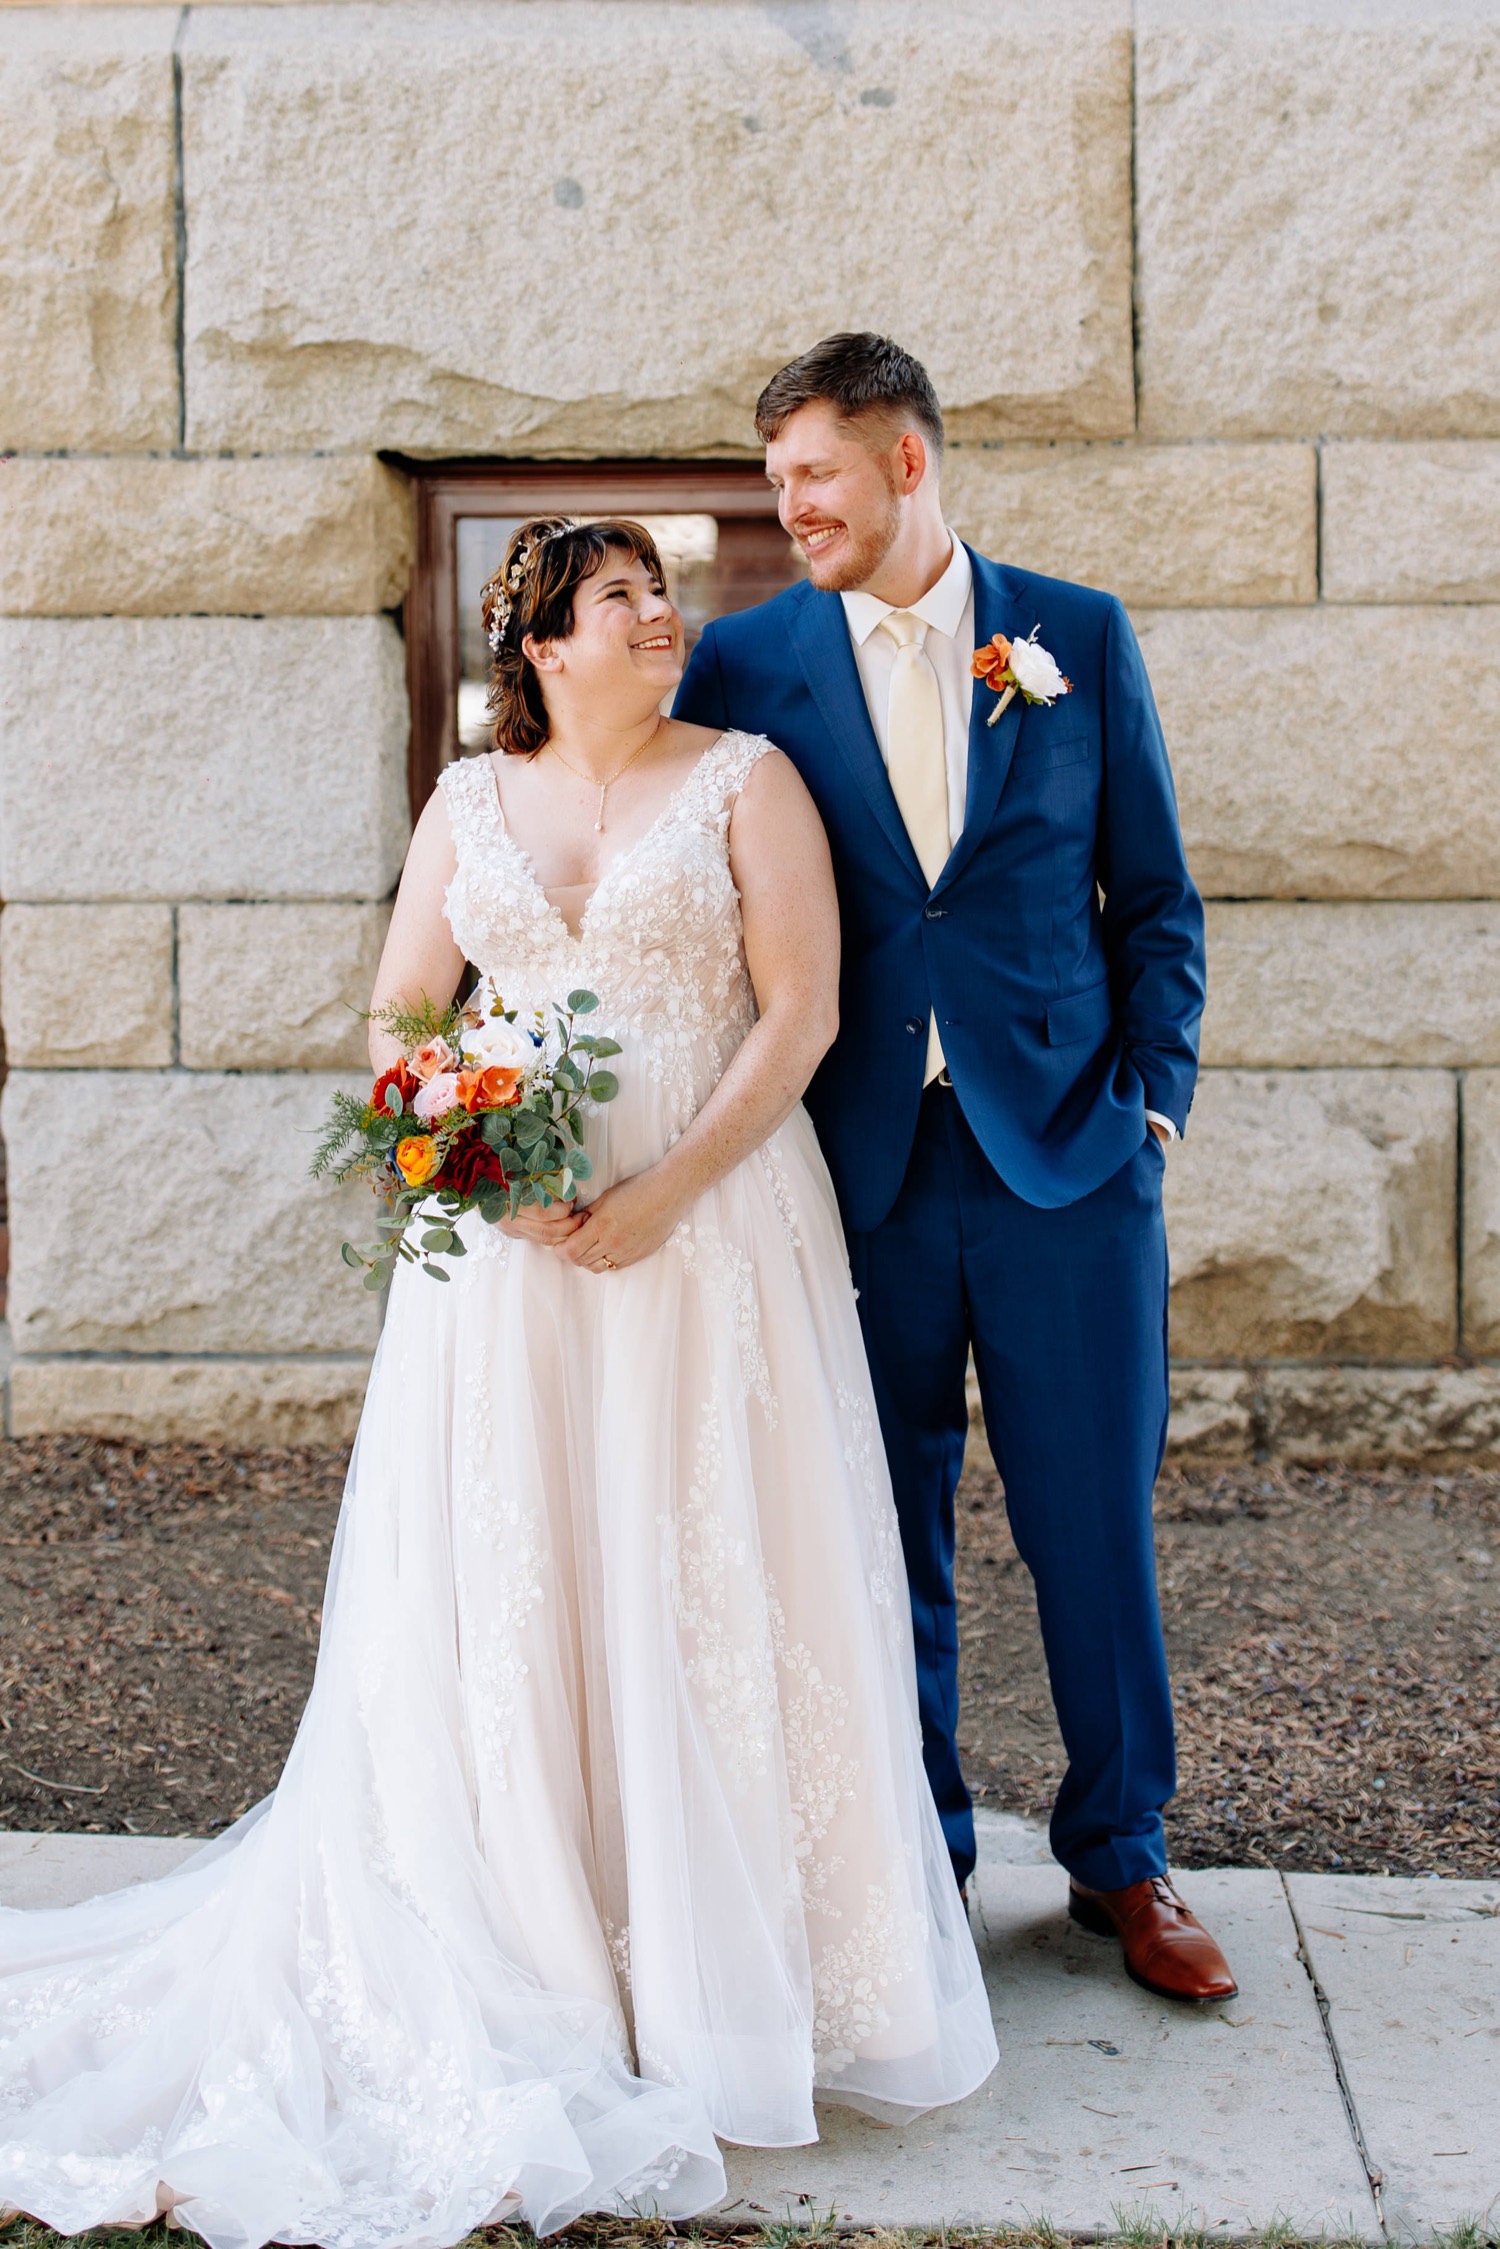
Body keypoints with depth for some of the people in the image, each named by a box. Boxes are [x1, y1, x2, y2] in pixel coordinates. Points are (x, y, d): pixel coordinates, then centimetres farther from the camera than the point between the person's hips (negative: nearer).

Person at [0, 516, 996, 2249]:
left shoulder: (746, 780, 3)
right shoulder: (469, 803, 12)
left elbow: (801, 1008, -6)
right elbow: (401, 1020, 10)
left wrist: (666, 1192, -15)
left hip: (709, 1228, -2)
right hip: (511, 1238, 3)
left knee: (705, 1578, -1)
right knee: (501, 1580, 2)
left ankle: (715, 1950, 14)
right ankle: (524, 1954, 15)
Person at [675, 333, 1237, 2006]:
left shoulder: (1079, 637, 5)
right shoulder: (744, 660, 4)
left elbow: (1153, 896, 9)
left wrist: (1153, 1092, 0)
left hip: (1065, 1149, 0)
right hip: (861, 1164, 0)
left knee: (1096, 1519, 6)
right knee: (886, 1531, 8)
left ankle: (1121, 1857, 24)